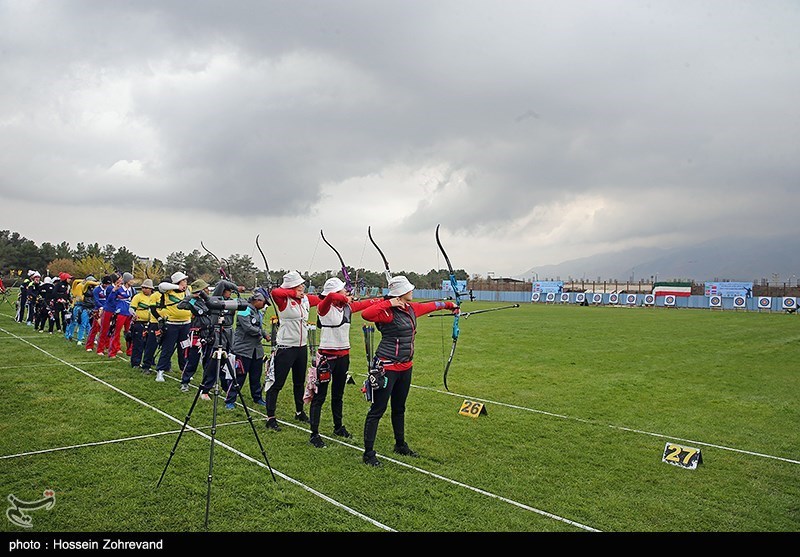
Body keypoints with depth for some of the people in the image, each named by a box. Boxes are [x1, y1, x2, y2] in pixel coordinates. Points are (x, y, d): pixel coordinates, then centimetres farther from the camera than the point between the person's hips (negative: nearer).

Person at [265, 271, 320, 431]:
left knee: (299, 382, 20)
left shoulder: (306, 299, 9)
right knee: (277, 383, -3)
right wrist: (294, 293, -20)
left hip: (302, 347, 7)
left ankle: (299, 412, 36)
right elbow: (275, 292, -32)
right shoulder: (283, 300, -11)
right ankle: (270, 418, 4)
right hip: (285, 347, -7)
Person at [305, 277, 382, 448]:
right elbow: (331, 297, -33)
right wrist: (345, 299, -17)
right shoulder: (324, 307, -13)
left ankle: (338, 427, 34)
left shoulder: (348, 306, 6)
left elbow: (367, 303, 12)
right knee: (319, 396, -1)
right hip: (327, 355, -6)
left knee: (338, 395, 19)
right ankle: (314, 434, 5)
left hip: (343, 355, 7)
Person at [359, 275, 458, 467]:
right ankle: (368, 453, 6)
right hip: (387, 367, -9)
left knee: (399, 408, 22)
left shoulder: (412, 308, 7)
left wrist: (449, 305, 40)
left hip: (405, 367, 9)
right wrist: (388, 303, -32)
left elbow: (430, 305, 26)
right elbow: (366, 314, -37)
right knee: (378, 409, -2)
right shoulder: (388, 312, -19)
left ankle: (400, 445, 37)